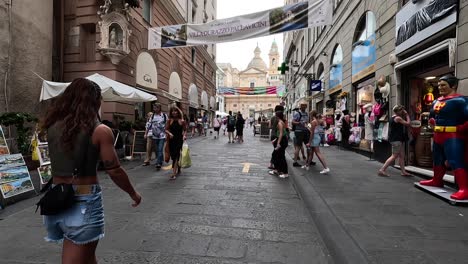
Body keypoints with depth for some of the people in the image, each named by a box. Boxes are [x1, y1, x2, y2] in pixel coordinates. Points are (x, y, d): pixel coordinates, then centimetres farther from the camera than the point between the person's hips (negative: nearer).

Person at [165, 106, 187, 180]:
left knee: (176, 156, -10)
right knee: (173, 156, 12)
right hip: (171, 140, 3)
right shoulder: (170, 121, 5)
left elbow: (185, 130, 7)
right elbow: (166, 129, 5)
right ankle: (178, 168, 38)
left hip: (179, 140, -3)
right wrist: (169, 133, -14)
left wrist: (184, 135, -11)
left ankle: (174, 173, -10)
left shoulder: (182, 121, 0)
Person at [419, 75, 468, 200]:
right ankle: (437, 181, 35)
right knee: (438, 159, 20)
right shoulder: (436, 102, 14)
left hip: (453, 137, -9)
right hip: (438, 136, 9)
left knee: (456, 161, -13)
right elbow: (433, 117, 29)